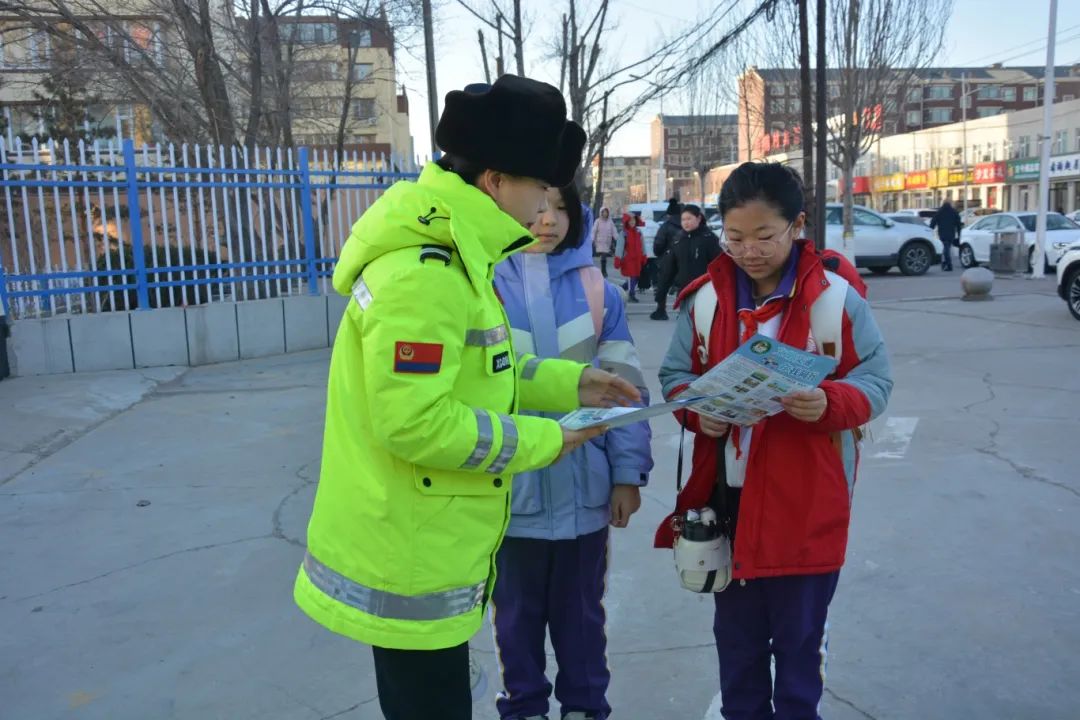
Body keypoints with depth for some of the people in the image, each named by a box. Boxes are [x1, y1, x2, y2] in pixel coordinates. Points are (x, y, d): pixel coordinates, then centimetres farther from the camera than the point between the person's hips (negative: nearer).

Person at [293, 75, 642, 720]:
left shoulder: (450, 257, 8)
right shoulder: (421, 273, -25)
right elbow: (414, 421, -28)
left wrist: (569, 383, 6)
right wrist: (539, 441, -17)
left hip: (419, 549, 10)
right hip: (407, 557, -10)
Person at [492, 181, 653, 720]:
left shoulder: (596, 288, -1)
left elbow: (623, 385, 1)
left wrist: (628, 473, -2)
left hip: (582, 485, 1)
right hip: (509, 485, 0)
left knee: (581, 607, 18)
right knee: (516, 607, 17)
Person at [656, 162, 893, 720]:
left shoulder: (836, 297, -8)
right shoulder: (706, 297, 0)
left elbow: (876, 381, -6)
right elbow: (675, 374, 5)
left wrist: (830, 403, -27)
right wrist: (695, 409, -17)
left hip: (806, 502, -3)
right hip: (727, 495, 3)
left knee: (799, 635, 14)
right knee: (735, 632, 19)